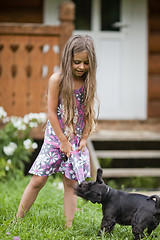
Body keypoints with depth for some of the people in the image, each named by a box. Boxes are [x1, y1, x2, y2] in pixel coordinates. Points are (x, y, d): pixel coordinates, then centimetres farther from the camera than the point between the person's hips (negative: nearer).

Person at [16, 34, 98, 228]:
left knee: (71, 183, 5)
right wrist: (63, 141, -11)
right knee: (38, 180, -2)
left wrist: (84, 138, -2)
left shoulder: (89, 82, -1)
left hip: (76, 140, 3)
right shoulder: (57, 80, -12)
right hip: (55, 137, -3)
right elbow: (51, 112, -11)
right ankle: (18, 219, 9)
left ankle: (69, 226, 9)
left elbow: (89, 112, 5)